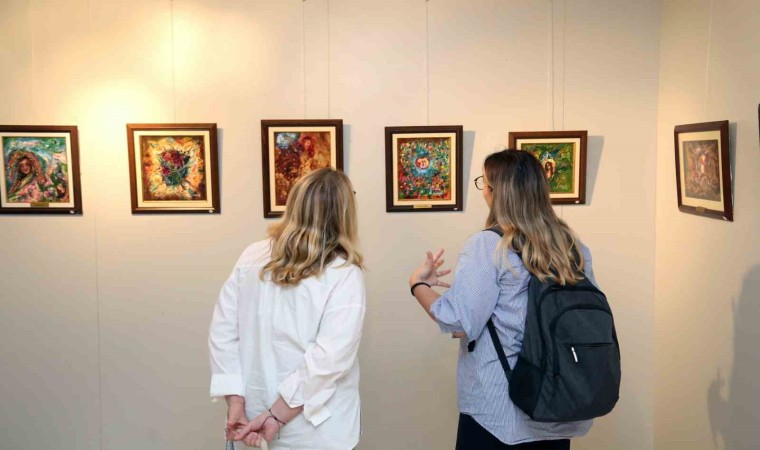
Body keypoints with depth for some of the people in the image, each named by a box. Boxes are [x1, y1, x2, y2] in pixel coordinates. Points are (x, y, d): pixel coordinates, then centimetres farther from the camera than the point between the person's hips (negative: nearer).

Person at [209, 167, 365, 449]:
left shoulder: (253, 256, -3)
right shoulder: (344, 274, -15)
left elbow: (222, 332, -5)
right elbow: (329, 359, -22)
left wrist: (236, 403, -5)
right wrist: (278, 415, -16)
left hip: (257, 412, 4)